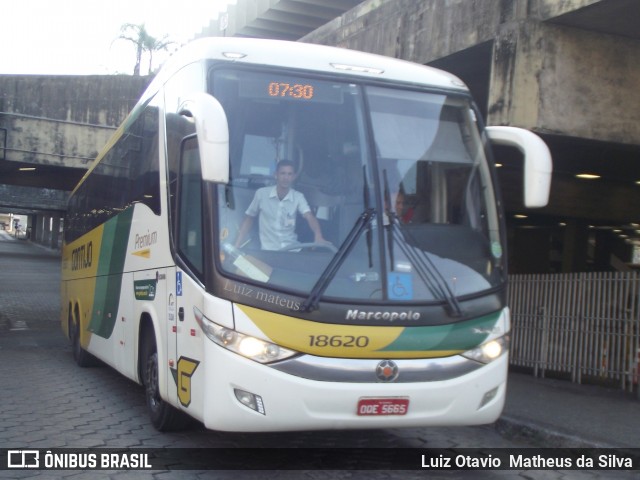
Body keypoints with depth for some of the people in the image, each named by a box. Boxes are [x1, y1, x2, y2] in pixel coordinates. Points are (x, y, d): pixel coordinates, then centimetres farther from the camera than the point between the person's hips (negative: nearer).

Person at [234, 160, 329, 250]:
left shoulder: (298, 197, 0)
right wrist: (236, 247, 0)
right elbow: (249, 220, 7)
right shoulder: (261, 193, -3)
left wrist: (318, 236, -36)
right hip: (268, 250, -2)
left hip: (291, 248, 2)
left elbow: (310, 217, -15)